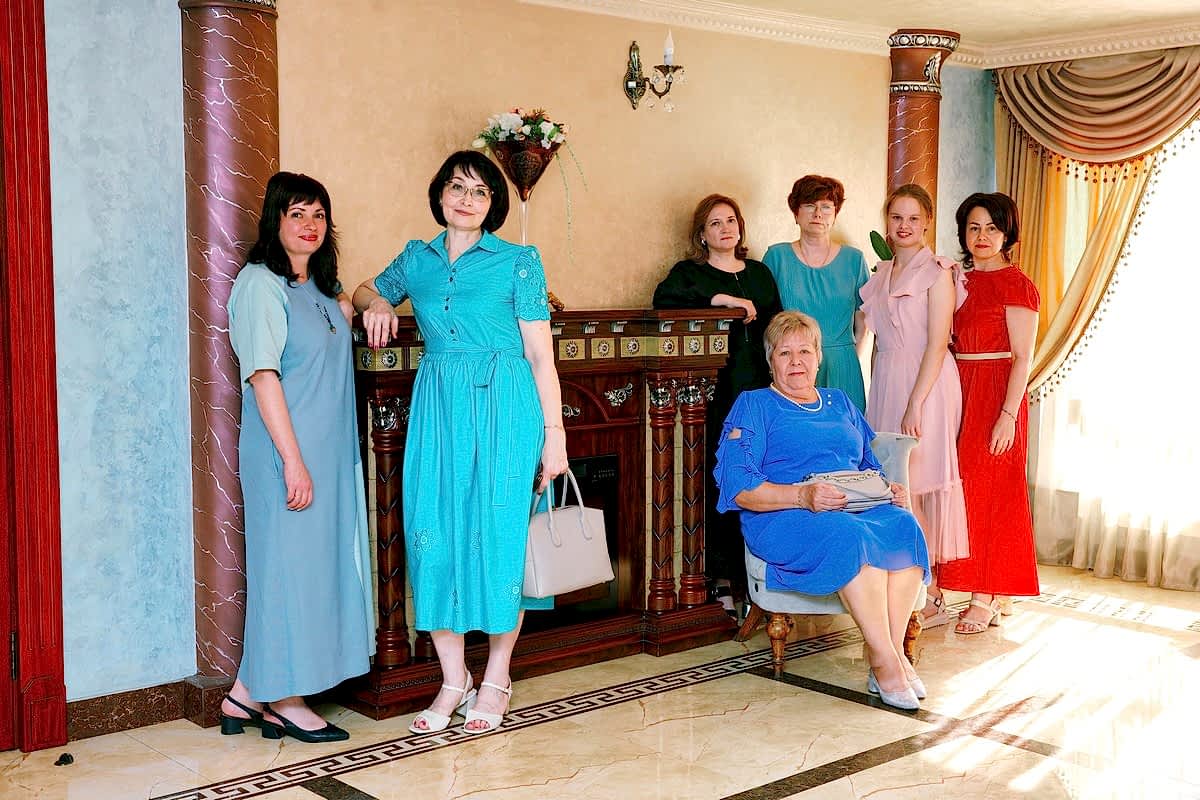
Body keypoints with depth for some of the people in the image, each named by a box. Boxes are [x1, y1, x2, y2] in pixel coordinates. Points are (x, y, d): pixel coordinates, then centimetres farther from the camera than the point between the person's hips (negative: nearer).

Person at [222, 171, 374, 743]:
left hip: (331, 454, 9)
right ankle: (283, 701, 11)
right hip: (287, 453, -9)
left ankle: (250, 692, 18)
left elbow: (354, 302, 38)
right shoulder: (260, 283, -10)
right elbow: (262, 375, -17)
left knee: (320, 563, 9)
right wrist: (293, 459, -21)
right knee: (289, 563, -2)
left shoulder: (321, 286, 15)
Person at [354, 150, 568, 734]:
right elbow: (366, 291, 31)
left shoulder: (518, 262, 0)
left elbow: (541, 357, -2)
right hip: (437, 407, 4)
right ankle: (453, 680, 15)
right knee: (435, 536, 2)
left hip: (504, 408, -4)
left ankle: (495, 680, 15)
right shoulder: (416, 260, 12)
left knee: (498, 537, 0)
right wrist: (375, 303, 7)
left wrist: (554, 434, -7)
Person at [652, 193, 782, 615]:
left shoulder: (760, 273, 21)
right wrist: (722, 300, -20)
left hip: (759, 392, 4)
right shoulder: (690, 273, 7)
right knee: (718, 484, -8)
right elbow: (664, 299, -14)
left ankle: (753, 574, 5)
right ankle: (719, 579, -2)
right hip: (717, 394, -4)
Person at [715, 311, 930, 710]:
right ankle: (885, 660, -32)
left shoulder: (840, 402, 29)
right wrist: (802, 495, -18)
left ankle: (891, 652, -29)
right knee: (850, 534, -37)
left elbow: (872, 464, 29)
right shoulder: (753, 405, 11)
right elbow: (739, 488, -3)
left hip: (858, 508, 5)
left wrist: (891, 490, 4)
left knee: (903, 525, -29)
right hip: (783, 520, -5)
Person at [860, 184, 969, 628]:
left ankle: (929, 598, 3)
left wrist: (915, 404, -19)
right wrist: (878, 399, 13)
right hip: (885, 384, 7)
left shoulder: (936, 272, -6)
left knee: (909, 490, -7)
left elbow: (937, 344, -12)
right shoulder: (882, 274, 16)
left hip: (925, 383, -7)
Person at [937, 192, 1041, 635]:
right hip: (957, 394, 7)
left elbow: (1023, 358, -11)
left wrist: (1008, 415, -18)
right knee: (959, 489, 6)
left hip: (995, 397, -7)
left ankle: (987, 600, 4)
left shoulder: (1015, 284, -7)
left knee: (990, 491, -3)